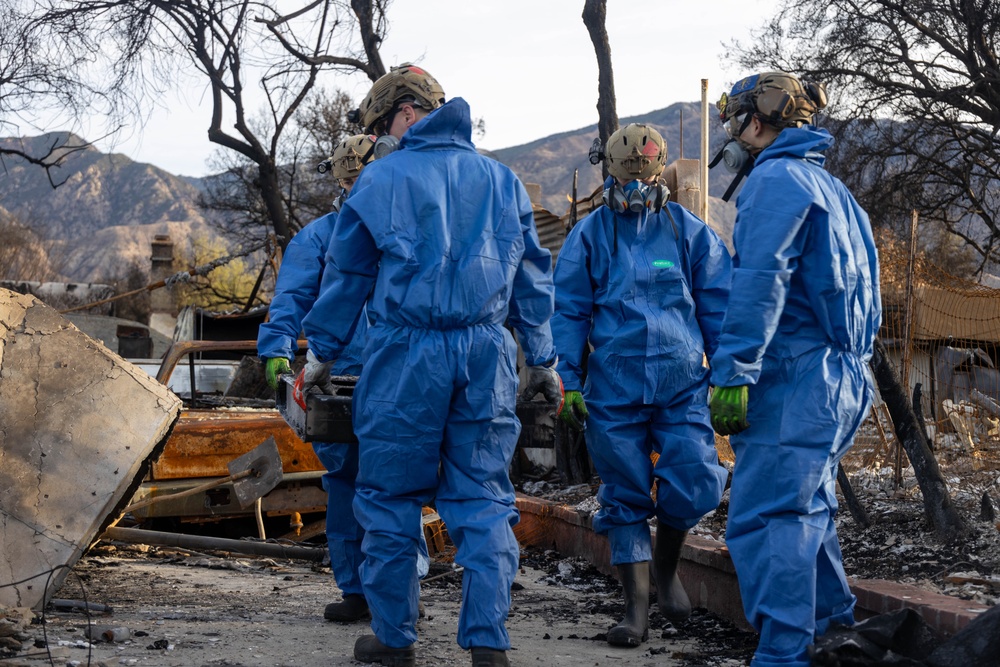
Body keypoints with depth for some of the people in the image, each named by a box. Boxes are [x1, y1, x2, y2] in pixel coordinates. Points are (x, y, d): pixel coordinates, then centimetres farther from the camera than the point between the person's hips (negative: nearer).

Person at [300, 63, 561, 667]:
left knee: (392, 497, 8)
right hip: (487, 354, 3)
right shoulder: (501, 179, 11)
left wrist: (322, 354, 18)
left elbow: (348, 275, 7)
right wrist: (544, 361, 21)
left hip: (406, 354, -3)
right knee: (484, 498, 6)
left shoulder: (380, 179, 1)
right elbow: (533, 276, 14)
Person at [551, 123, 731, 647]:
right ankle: (637, 608, 12)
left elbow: (718, 307, 11)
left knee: (692, 488, -8)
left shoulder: (690, 232, 7)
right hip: (614, 391, 0)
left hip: (682, 385, 0)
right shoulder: (588, 236, 6)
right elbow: (569, 313, 7)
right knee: (625, 499, 3)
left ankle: (666, 569, 22)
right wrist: (570, 384, 0)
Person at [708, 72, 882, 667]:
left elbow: (760, 284, -19)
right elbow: (860, 288, 24)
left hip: (794, 375, -10)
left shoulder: (776, 178, -8)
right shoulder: (831, 187, 22)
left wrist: (732, 374, -22)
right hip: (843, 379, 10)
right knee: (806, 509, 20)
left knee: (766, 517, -11)